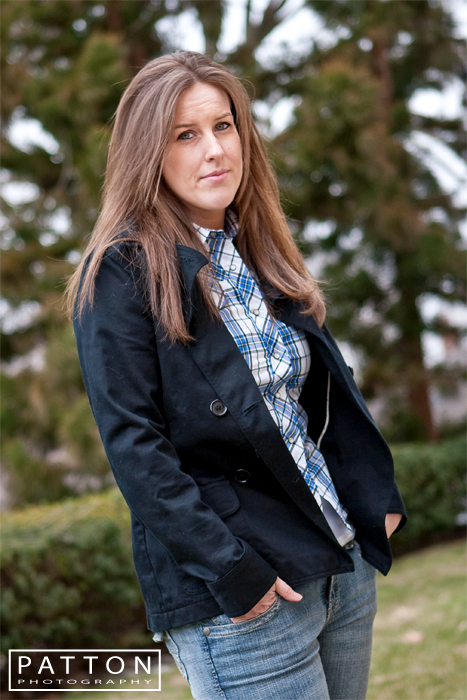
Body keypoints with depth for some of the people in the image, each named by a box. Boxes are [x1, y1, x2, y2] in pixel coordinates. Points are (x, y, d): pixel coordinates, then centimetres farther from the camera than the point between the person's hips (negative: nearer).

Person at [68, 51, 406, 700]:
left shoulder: (260, 255, 11)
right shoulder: (122, 273, -9)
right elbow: (132, 444, -15)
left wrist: (376, 495, 7)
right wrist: (231, 571, -19)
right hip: (241, 599, -7)